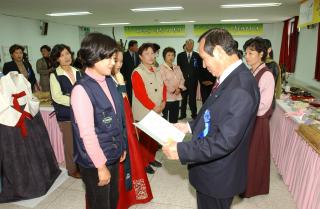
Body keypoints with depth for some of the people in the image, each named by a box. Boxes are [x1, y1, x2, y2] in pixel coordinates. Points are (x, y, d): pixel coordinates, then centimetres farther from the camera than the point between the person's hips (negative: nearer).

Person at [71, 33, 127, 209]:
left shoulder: (109, 81, 1)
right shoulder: (82, 89, -21)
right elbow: (87, 134, -21)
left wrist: (122, 146, 13)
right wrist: (101, 166, -15)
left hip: (113, 155, 7)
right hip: (94, 163, -6)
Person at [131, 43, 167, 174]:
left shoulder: (156, 71, 10)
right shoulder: (137, 73, -14)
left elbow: (163, 87, 12)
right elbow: (140, 94, -20)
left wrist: (163, 102, -2)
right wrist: (153, 107, -16)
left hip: (157, 111, 7)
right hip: (144, 113, -7)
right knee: (144, 139, 5)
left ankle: (151, 158, 34)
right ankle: (144, 163, 21)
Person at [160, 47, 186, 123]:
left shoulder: (177, 68, 16)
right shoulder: (161, 68, -6)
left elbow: (182, 79, 12)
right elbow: (163, 82, -13)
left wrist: (179, 88, -6)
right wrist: (173, 90, -11)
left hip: (176, 97, 6)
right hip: (166, 97, -6)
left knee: (174, 118, 11)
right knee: (164, 119, -2)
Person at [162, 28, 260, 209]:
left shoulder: (240, 88, -30)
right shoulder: (230, 77, 0)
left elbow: (224, 141, -31)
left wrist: (181, 150, -24)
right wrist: (191, 126, 4)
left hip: (219, 176, -8)